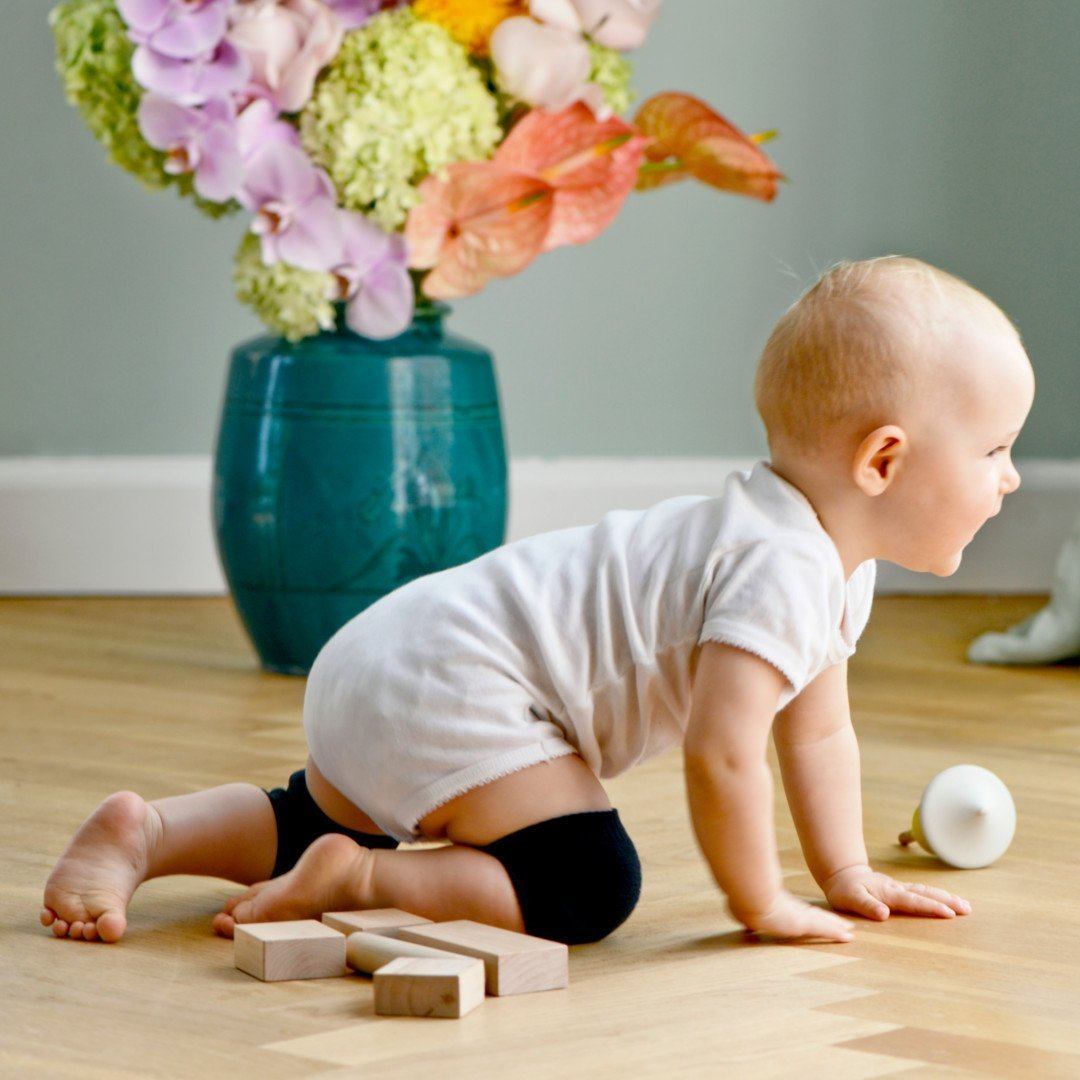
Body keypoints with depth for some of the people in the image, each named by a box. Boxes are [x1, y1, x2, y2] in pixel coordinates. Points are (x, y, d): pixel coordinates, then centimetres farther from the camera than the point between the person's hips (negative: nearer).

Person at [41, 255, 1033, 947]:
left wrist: (848, 876, 21)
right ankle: (355, 882, -17)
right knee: (588, 889, -19)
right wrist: (760, 906, -15)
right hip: (449, 688, -10)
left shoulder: (836, 565, 10)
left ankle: (145, 832, 20)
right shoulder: (783, 571, -22)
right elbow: (720, 754, -28)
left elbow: (818, 729, 23)